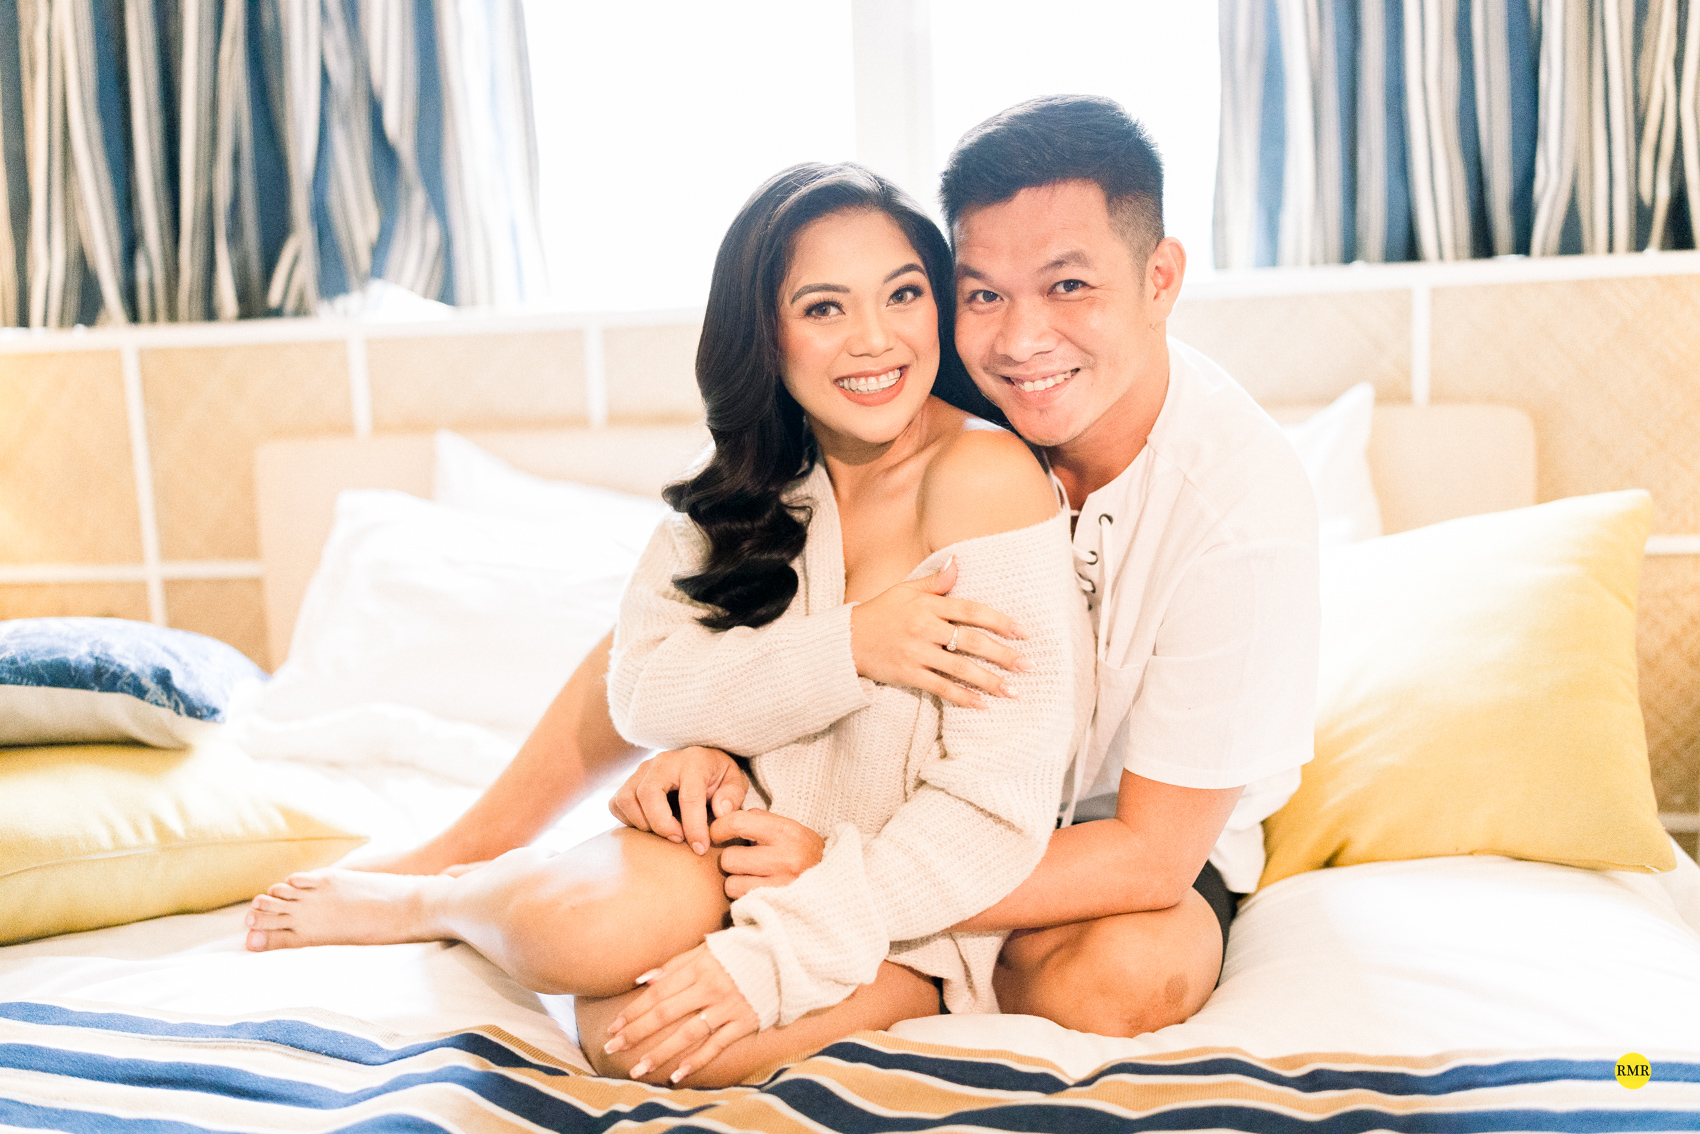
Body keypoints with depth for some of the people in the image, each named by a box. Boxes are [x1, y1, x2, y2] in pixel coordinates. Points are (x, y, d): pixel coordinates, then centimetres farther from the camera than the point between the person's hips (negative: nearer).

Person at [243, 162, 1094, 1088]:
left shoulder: (985, 474, -19)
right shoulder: (759, 483, 0)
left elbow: (997, 804, -22)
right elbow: (644, 691, -10)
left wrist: (775, 959, -24)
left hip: (913, 904, -3)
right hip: (758, 832, 3)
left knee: (635, 1034, -29)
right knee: (581, 925, -29)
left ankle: (416, 907, 2)